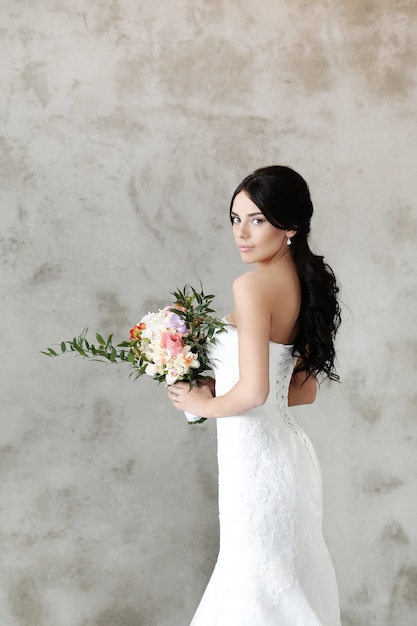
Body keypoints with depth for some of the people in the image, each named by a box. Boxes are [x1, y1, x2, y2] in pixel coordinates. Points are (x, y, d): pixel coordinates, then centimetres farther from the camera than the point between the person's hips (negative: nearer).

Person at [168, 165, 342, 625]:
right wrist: (221, 387, 12)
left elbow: (253, 392, -25)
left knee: (257, 585, 6)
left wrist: (205, 404, -6)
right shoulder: (305, 284, 7)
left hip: (254, 454, -9)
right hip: (288, 449, 9)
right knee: (292, 578, 20)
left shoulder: (253, 285, -18)